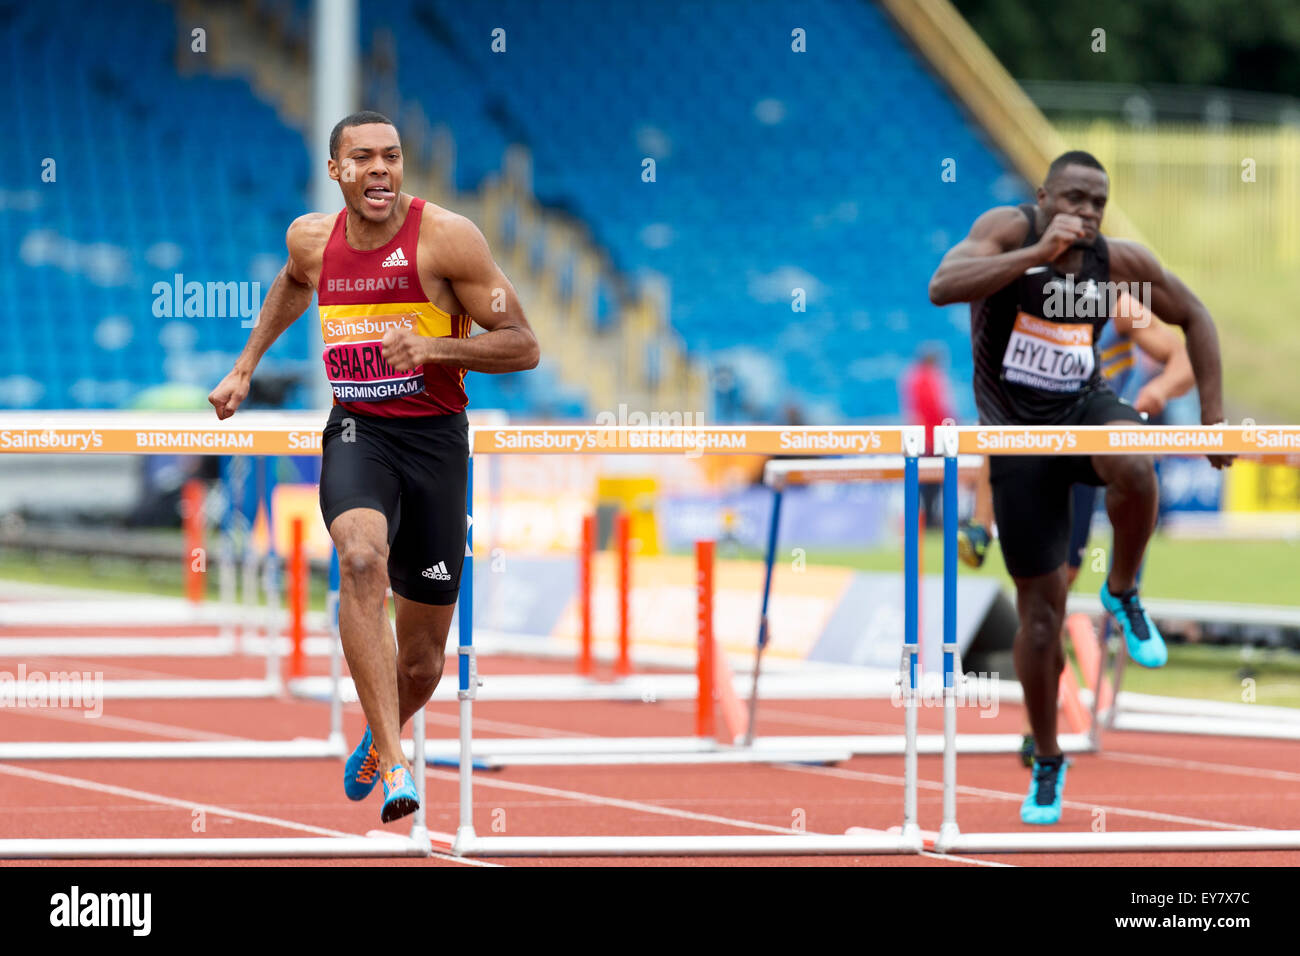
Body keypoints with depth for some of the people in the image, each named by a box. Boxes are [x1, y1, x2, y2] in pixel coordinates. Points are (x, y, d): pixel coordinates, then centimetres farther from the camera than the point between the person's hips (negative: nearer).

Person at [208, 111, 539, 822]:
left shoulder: (445, 237, -12)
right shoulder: (311, 238, 1)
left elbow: (523, 347, -10)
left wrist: (435, 347, -24)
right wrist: (245, 367, 27)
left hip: (435, 439, -1)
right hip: (356, 433, 1)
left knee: (422, 664, 7)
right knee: (363, 560, -34)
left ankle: (378, 738, 44)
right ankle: (394, 766, -36)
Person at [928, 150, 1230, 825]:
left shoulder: (1120, 262, -6)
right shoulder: (1009, 230, -15)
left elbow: (1193, 317, 9)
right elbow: (942, 288, -33)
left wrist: (1213, 415, 3)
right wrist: (1040, 252, -37)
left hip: (1085, 408, 2)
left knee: (1134, 468, -38)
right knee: (1041, 610, 1)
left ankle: (1123, 593, -7)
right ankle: (1046, 762, 22)